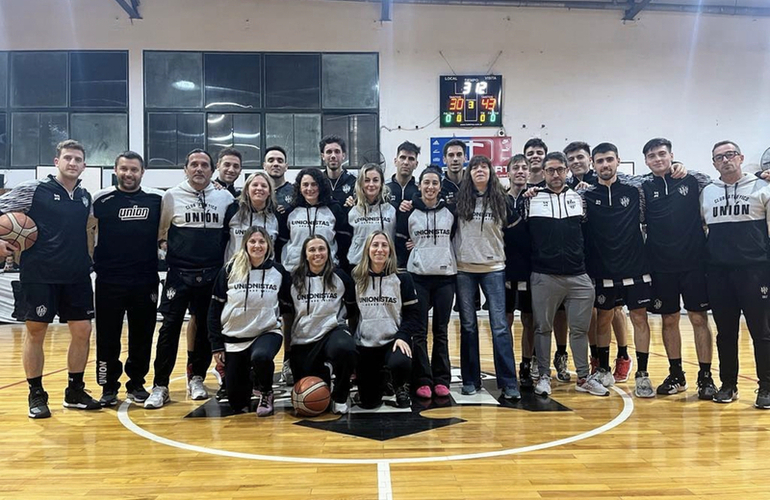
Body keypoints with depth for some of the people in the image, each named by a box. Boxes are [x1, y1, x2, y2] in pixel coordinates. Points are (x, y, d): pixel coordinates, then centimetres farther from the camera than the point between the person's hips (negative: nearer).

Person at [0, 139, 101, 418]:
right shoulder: (33, 190, -3)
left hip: (77, 277, 4)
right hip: (39, 276, -4)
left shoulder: (85, 197, 11)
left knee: (82, 330, 3)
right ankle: (36, 395, 17)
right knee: (35, 331, 3)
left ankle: (75, 392, 17)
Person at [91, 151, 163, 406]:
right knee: (108, 336, 5)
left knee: (142, 335, 9)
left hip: (146, 280, 2)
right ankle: (109, 387, 17)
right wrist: (92, 261, 0)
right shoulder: (101, 199, 0)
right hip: (109, 281, -1)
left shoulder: (157, 199, 4)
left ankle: (137, 384, 23)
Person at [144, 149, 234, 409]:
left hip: (212, 275, 2)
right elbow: (158, 232, 11)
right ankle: (160, 386, 5)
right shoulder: (172, 196, 2)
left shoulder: (225, 197, 5)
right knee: (170, 327, -3)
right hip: (179, 274, -2)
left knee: (207, 327, 8)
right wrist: (161, 257, 6)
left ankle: (196, 378, 24)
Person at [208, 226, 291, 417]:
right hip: (234, 337, 1)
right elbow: (214, 309, -1)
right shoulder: (229, 270, -4)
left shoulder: (278, 271, -2)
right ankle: (249, 380, 39)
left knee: (261, 356, -38)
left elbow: (287, 307, 6)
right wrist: (216, 345, -4)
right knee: (237, 402, 3)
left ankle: (265, 393, -6)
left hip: (268, 332, -1)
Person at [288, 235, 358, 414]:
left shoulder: (341, 277, -3)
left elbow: (352, 311, 8)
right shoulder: (294, 279, 0)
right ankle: (324, 373, 38)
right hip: (303, 340, 2)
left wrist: (352, 336, 7)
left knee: (345, 349, -39)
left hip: (333, 331, -2)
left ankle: (340, 396, -12)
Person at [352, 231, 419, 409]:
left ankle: (401, 387, 1)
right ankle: (380, 379, 38)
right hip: (365, 343, 2)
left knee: (400, 364, -36)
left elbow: (413, 313, -3)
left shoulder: (402, 278, -1)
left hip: (394, 340, -2)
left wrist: (402, 336, -19)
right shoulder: (356, 278, 2)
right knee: (368, 402, 1)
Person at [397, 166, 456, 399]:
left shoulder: (450, 211, 6)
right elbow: (399, 240, 8)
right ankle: (422, 381, 8)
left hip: (445, 276, 1)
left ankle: (441, 380, 15)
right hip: (417, 276, -1)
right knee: (419, 331, 0)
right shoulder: (408, 211, 1)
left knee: (441, 330, 7)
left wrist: (454, 262, 4)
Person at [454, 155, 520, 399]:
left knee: (500, 325, -5)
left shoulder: (502, 199, 3)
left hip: (493, 267, 0)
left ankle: (508, 382, -1)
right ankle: (470, 379, 17)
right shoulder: (459, 199, 1)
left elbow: (515, 226, 16)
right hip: (464, 268, 1)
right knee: (468, 325, 7)